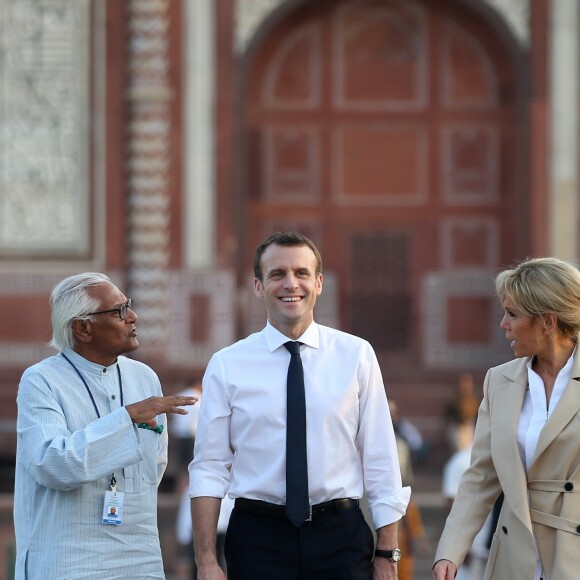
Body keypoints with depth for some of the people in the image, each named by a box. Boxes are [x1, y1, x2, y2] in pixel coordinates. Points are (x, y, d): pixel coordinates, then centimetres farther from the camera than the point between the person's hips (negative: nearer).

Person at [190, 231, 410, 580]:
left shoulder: (357, 356, 3)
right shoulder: (227, 366, 2)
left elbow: (380, 461, 3)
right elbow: (210, 468, 0)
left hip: (340, 535, 0)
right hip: (258, 535, 0)